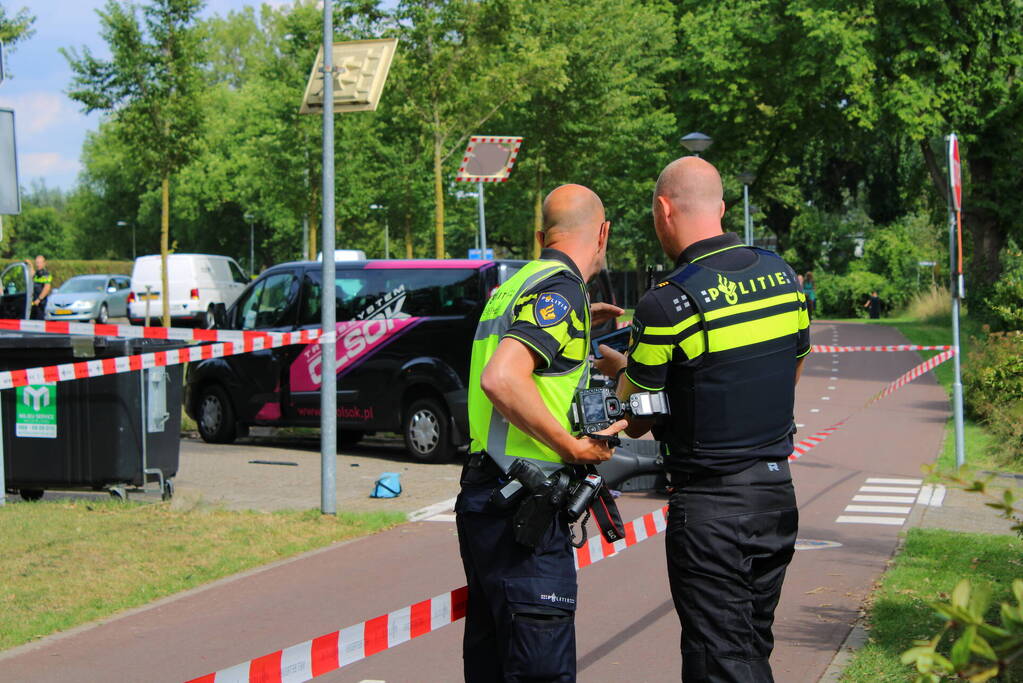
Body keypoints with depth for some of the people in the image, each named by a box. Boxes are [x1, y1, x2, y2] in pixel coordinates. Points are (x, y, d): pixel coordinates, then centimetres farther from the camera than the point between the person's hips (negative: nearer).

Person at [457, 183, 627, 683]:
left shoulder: (514, 286, 16)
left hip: (484, 501, 10)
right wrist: (573, 447, -21)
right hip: (522, 509, -10)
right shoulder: (561, 289, -13)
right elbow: (500, 379, -27)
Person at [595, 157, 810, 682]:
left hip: (710, 507, -7)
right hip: (778, 491, 7)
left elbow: (634, 422, -7)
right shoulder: (783, 276, 3)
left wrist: (620, 369, 15)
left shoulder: (667, 306, -17)